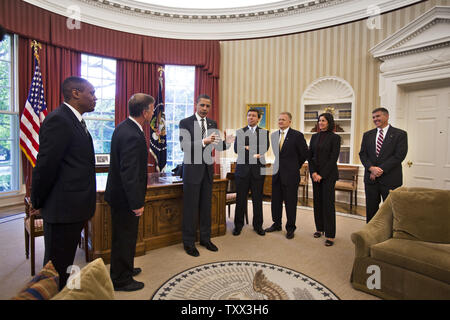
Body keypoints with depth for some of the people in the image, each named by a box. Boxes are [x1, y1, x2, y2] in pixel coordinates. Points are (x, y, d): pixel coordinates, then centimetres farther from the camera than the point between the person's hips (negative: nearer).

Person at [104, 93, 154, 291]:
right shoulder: (133, 136, -27)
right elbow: (130, 174, -28)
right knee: (125, 237, 7)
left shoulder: (123, 127, 5)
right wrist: (137, 203, -22)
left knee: (124, 236, 24)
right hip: (124, 196, -10)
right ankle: (121, 280, 27)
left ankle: (124, 269, 43)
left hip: (119, 192, 10)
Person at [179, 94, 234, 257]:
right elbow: (184, 146, -18)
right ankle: (189, 242, 18)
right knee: (190, 207, 3)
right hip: (192, 169, -5)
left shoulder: (212, 124, 9)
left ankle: (205, 238, 29)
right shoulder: (185, 123, -7)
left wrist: (226, 142, -13)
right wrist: (204, 142, -31)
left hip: (208, 169, 5)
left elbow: (217, 146, 9)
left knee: (206, 205, 14)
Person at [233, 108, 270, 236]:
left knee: (257, 199, 7)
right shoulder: (240, 132, 9)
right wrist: (255, 152, -14)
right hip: (242, 168, 0)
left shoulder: (264, 132, 8)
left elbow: (265, 148, -8)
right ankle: (238, 225, 20)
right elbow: (236, 149, -4)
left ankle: (258, 225, 22)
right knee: (240, 199, 5)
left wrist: (248, 147, -15)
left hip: (258, 169, 0)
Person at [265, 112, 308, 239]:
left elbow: (304, 153, -2)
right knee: (276, 200, 13)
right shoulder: (274, 135, 9)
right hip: (277, 172, 6)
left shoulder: (297, 135, -9)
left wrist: (295, 166, 7)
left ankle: (290, 228, 20)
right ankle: (277, 224, 30)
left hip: (290, 174, -5)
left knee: (290, 202, 4)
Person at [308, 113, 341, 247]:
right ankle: (319, 228, 24)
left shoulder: (334, 137, -5)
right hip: (315, 173, 5)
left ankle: (330, 235, 3)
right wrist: (313, 172, -3)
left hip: (328, 174, -5)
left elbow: (333, 158, -10)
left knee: (328, 203, -4)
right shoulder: (314, 137, 10)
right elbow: (310, 156, 9)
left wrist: (322, 175, -12)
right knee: (317, 201, 10)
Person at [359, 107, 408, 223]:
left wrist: (381, 169, -15)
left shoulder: (400, 134, 0)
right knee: (371, 209, 10)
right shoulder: (367, 135, 12)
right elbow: (362, 154, 5)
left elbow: (399, 156, -9)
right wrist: (371, 168, -12)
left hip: (390, 180, -3)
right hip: (371, 178, 4)